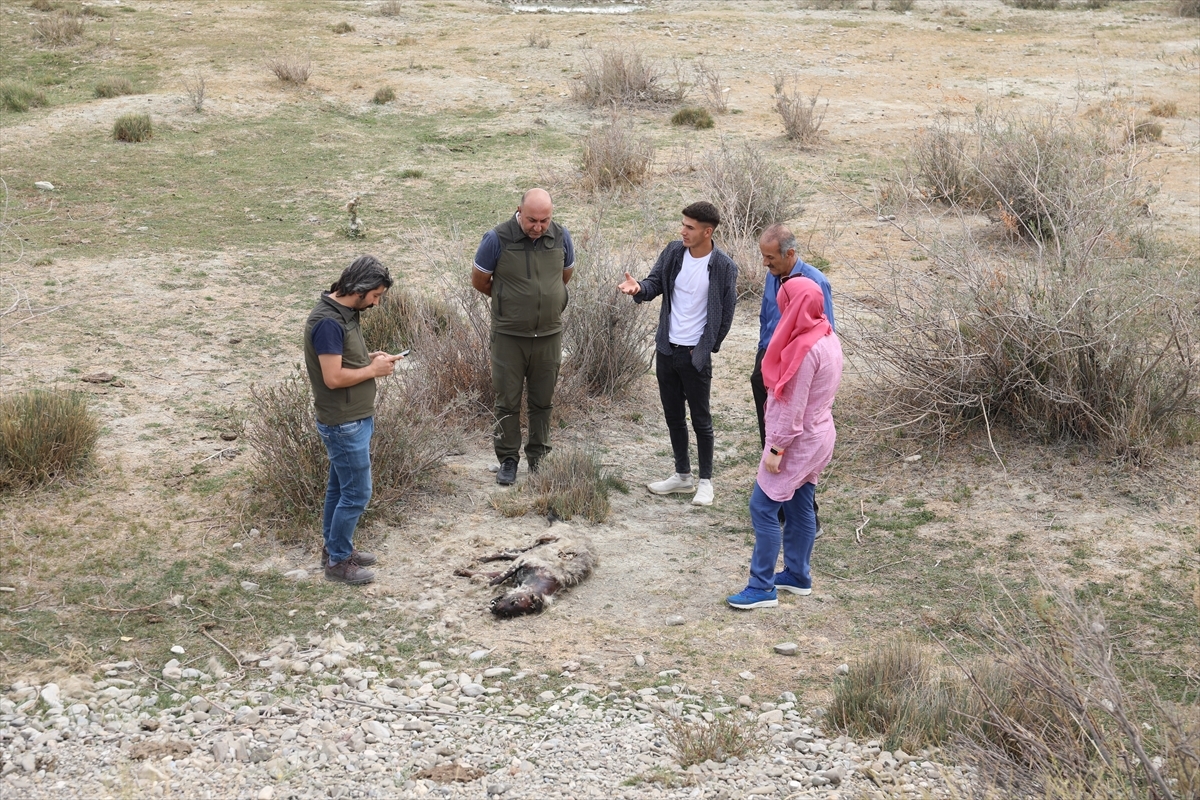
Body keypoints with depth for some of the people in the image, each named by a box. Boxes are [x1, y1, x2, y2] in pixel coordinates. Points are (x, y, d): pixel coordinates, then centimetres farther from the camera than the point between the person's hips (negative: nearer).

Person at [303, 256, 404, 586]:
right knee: (356, 493, -2)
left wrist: (369, 358, 4)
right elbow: (333, 377, -27)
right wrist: (373, 370, -15)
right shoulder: (328, 322, -24)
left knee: (339, 487, 19)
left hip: (354, 419, 10)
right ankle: (338, 561, 10)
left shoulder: (345, 313, 7)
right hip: (344, 423, -10)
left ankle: (335, 547, 32)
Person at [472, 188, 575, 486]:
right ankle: (508, 459, 17)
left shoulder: (560, 237, -4)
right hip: (509, 335, -2)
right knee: (508, 401, 5)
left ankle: (539, 458, 25)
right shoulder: (497, 239, -14)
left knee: (542, 401, 12)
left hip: (549, 334, 3)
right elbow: (479, 280, 0)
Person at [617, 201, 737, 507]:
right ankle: (682, 475, 29)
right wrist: (639, 288, -23)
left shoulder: (723, 267, -14)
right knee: (673, 415, 15)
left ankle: (705, 481, 19)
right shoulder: (673, 252, -2)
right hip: (666, 348, 5)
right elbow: (655, 283, 0)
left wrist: (707, 348, -4)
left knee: (700, 419, 5)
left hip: (696, 355, -5)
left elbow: (726, 312, -6)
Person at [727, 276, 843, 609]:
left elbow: (792, 406, -23)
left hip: (798, 441, -10)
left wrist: (776, 448, -18)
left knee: (763, 507, -4)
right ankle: (798, 576, 29)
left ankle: (762, 588, 0)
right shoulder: (826, 337, 4)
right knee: (799, 507, 18)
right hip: (816, 435, 10)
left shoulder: (805, 348, -25)